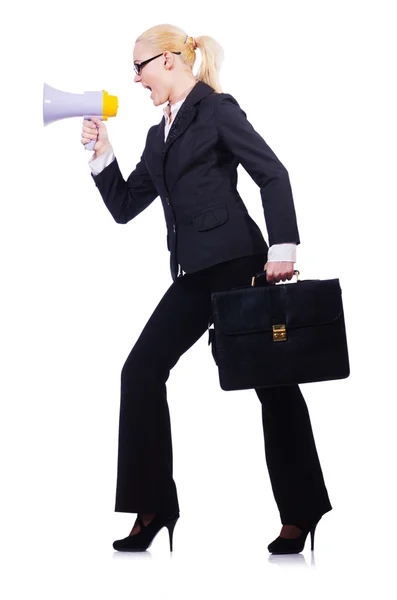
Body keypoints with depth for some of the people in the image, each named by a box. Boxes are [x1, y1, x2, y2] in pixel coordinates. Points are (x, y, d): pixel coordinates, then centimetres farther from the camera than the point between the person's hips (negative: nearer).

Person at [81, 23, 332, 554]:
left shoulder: (216, 110, -1)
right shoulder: (159, 136, 20)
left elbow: (273, 175, -9)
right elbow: (124, 207, 22)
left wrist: (282, 249, -18)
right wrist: (101, 152, 11)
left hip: (236, 263, -8)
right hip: (194, 275, 8)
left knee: (271, 380, -2)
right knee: (142, 371, 0)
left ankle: (301, 513, 7)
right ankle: (154, 508, 7)